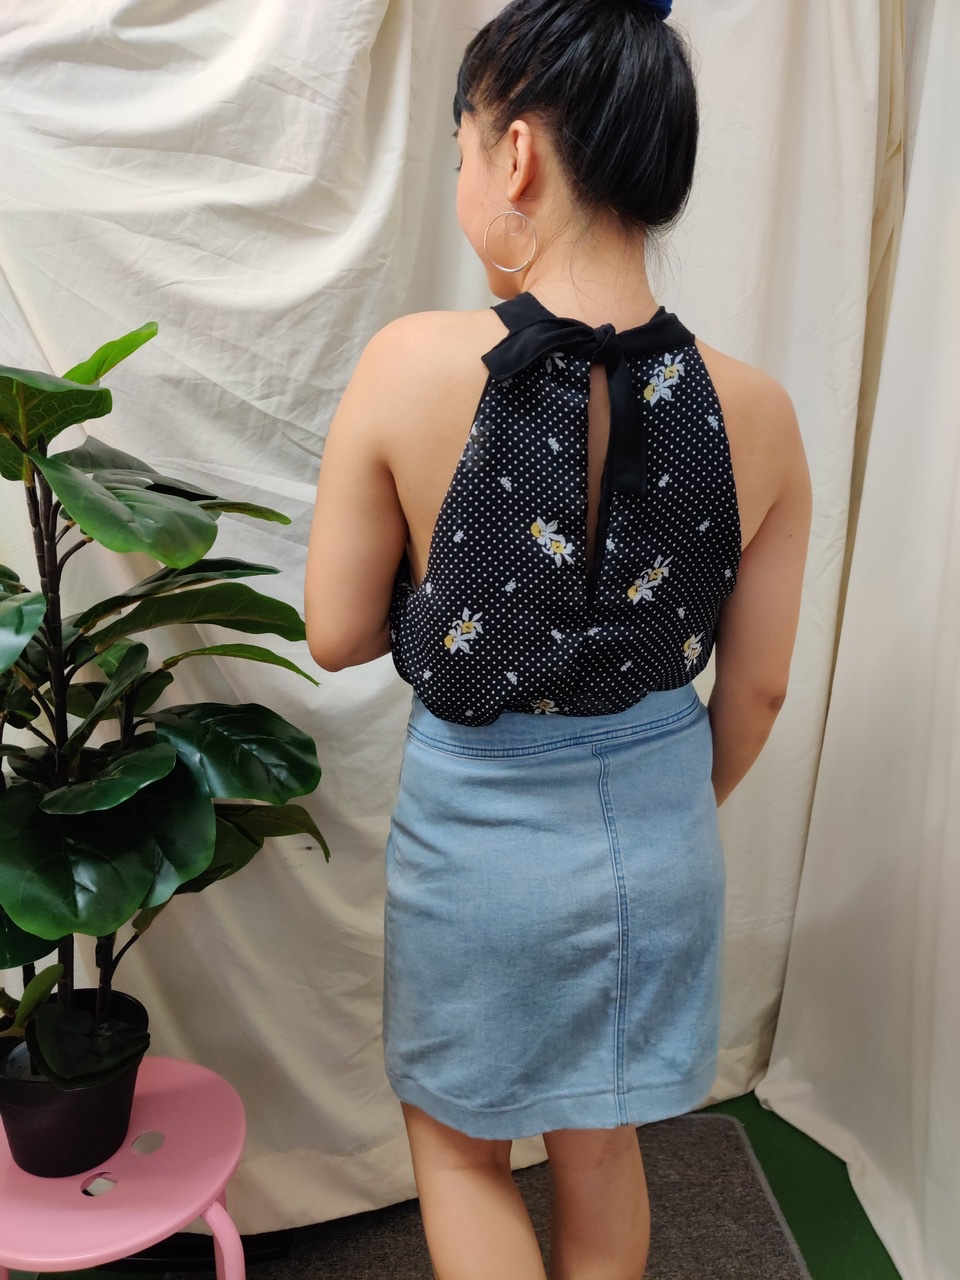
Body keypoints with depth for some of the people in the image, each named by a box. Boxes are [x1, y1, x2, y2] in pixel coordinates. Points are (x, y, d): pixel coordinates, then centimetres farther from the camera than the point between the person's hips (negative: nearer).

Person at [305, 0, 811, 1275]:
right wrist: (676, 816, 15)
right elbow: (757, 689, -3)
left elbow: (338, 635, -11)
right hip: (657, 834, 3)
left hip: (478, 831, -3)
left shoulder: (413, 367, -22)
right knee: (601, 1146, 28)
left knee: (459, 1143, 26)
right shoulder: (755, 412, -13)